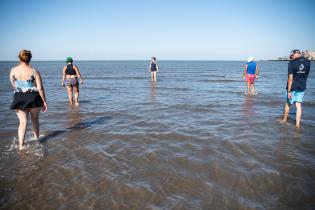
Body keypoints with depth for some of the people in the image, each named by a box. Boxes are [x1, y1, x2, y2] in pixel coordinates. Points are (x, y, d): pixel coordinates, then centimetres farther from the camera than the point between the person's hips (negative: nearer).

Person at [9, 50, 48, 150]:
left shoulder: (13, 70, -2)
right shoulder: (34, 71, -10)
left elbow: (13, 85, 13)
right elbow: (40, 88, -11)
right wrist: (44, 101, -3)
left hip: (19, 99, 1)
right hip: (34, 98, -1)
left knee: (23, 122, 4)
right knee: (35, 120, 18)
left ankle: (21, 145, -4)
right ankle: (37, 139, 36)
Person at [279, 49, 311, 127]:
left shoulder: (292, 63, -16)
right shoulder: (308, 62, 1)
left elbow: (290, 78, -18)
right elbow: (306, 75, 12)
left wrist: (289, 91, -16)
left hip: (293, 87, -4)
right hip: (302, 87, 4)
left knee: (288, 104, 13)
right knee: (299, 105, 6)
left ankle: (285, 119, 29)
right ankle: (297, 124, 4)